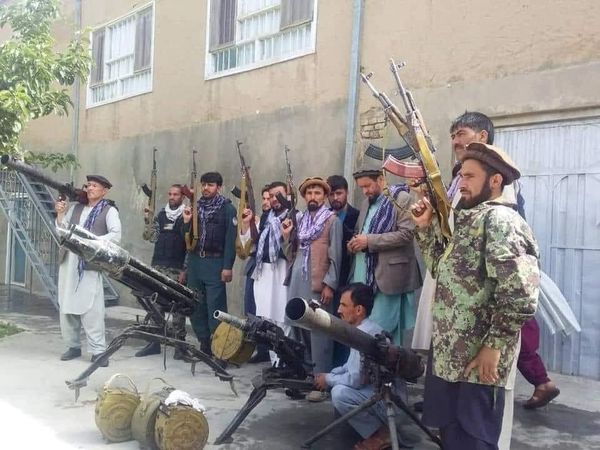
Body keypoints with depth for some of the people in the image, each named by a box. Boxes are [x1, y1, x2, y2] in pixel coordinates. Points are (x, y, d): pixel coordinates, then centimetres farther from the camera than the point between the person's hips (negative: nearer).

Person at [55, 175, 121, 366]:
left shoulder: (109, 211, 1)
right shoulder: (75, 208, 17)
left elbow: (116, 235, -10)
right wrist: (60, 214, 2)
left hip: (90, 264, -6)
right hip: (69, 262, 6)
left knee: (91, 309, -10)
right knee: (67, 306, 8)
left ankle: (98, 350, -5)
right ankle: (73, 346, 19)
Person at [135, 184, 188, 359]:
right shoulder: (160, 216, 13)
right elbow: (151, 238, 9)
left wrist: (185, 269, -12)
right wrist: (146, 221, -5)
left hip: (177, 269, -5)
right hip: (158, 266, 5)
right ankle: (154, 342, 15)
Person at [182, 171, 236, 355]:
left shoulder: (227, 209, -3)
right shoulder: (196, 206, 14)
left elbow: (230, 239, -10)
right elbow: (187, 237, 16)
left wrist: (228, 266, -16)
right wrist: (186, 222, -3)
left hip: (215, 262, -6)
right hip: (194, 261, 6)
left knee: (215, 306, -7)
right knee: (195, 305, 8)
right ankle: (204, 345, 18)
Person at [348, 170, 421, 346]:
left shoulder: (401, 198, -6)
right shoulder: (366, 202, 17)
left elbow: (406, 233, -16)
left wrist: (369, 241, -17)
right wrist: (355, 243, 4)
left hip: (388, 275, -7)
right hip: (364, 275, 7)